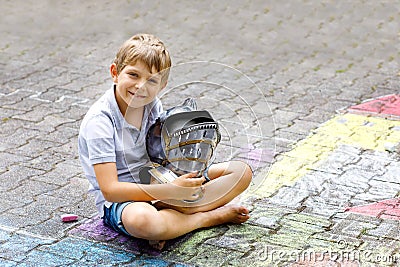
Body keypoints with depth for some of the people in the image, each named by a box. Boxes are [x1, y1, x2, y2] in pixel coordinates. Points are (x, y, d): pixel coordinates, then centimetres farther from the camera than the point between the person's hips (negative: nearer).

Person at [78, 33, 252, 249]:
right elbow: (110, 190, -25)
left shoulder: (153, 106, -1)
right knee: (142, 219, -45)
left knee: (241, 172, -4)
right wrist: (172, 191, -29)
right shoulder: (99, 120, -21)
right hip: (120, 202, -7)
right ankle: (212, 216, -17)